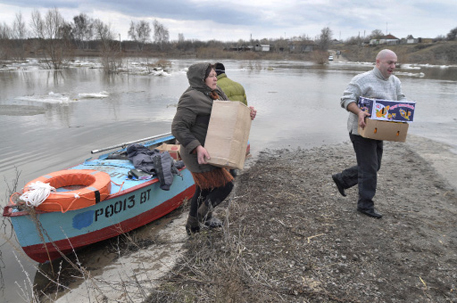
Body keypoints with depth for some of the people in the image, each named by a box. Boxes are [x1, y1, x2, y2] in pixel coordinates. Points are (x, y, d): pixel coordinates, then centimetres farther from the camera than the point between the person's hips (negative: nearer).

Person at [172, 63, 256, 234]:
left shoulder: (215, 93, 7)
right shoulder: (191, 98, -21)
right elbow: (178, 128, -25)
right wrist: (197, 147, -36)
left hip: (208, 152, 10)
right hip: (198, 155, -10)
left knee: (204, 189, 23)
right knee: (225, 185, -4)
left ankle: (192, 225, 42)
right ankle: (204, 214, 20)